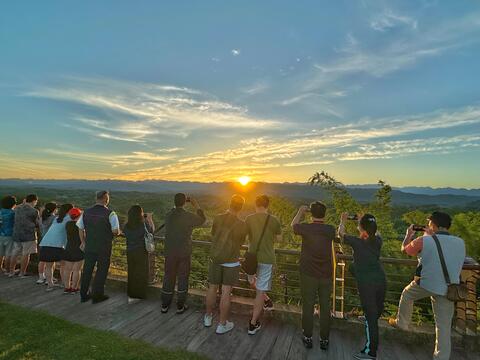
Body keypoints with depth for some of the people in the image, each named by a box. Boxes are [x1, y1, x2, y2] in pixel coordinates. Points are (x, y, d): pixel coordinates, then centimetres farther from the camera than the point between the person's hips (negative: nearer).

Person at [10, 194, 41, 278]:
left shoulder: (17, 209, 4)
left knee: (15, 253, 16)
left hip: (17, 235, 6)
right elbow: (38, 224, -1)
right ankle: (22, 273, 8)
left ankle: (11, 271, 26)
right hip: (29, 235, -6)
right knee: (26, 254, 2)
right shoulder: (34, 211, -11)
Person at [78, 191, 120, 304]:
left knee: (87, 270, 17)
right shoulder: (110, 213, -14)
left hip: (89, 246, 5)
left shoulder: (86, 212, 3)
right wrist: (118, 232, 5)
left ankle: (84, 295, 31)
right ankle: (97, 295, 20)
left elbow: (80, 229, 10)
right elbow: (115, 231, -18)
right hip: (104, 247, -5)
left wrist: (83, 242, 22)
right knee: (102, 270, 9)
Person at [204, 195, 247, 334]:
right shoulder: (242, 225, -13)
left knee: (212, 288, 18)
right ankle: (222, 324, 17)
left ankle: (208, 317, 34)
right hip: (231, 262, -3)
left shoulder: (218, 218, -8)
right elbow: (240, 243, 3)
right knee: (226, 292, 6)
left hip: (215, 259, 3)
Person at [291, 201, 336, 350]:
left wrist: (301, 211, 18)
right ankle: (324, 340, 24)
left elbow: (293, 225, 7)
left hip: (308, 275, -2)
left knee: (308, 306, 10)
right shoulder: (330, 230, -7)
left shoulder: (306, 228, -15)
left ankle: (308, 338, 23)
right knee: (325, 307, 13)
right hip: (326, 275, 3)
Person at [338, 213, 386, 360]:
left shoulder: (357, 242, -14)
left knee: (371, 317, -1)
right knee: (376, 311, 25)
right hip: (381, 280, 6)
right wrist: (366, 222, 32)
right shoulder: (378, 241, -1)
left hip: (366, 283, -6)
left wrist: (343, 221, 19)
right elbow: (374, 232, 24)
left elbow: (341, 233, 2)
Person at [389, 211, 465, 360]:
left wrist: (409, 235, 21)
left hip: (425, 284, -3)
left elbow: (404, 249, 4)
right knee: (444, 326, 12)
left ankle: (401, 323, 39)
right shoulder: (460, 243, 0)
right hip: (448, 290, 4)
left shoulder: (423, 240, -14)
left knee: (406, 294, 27)